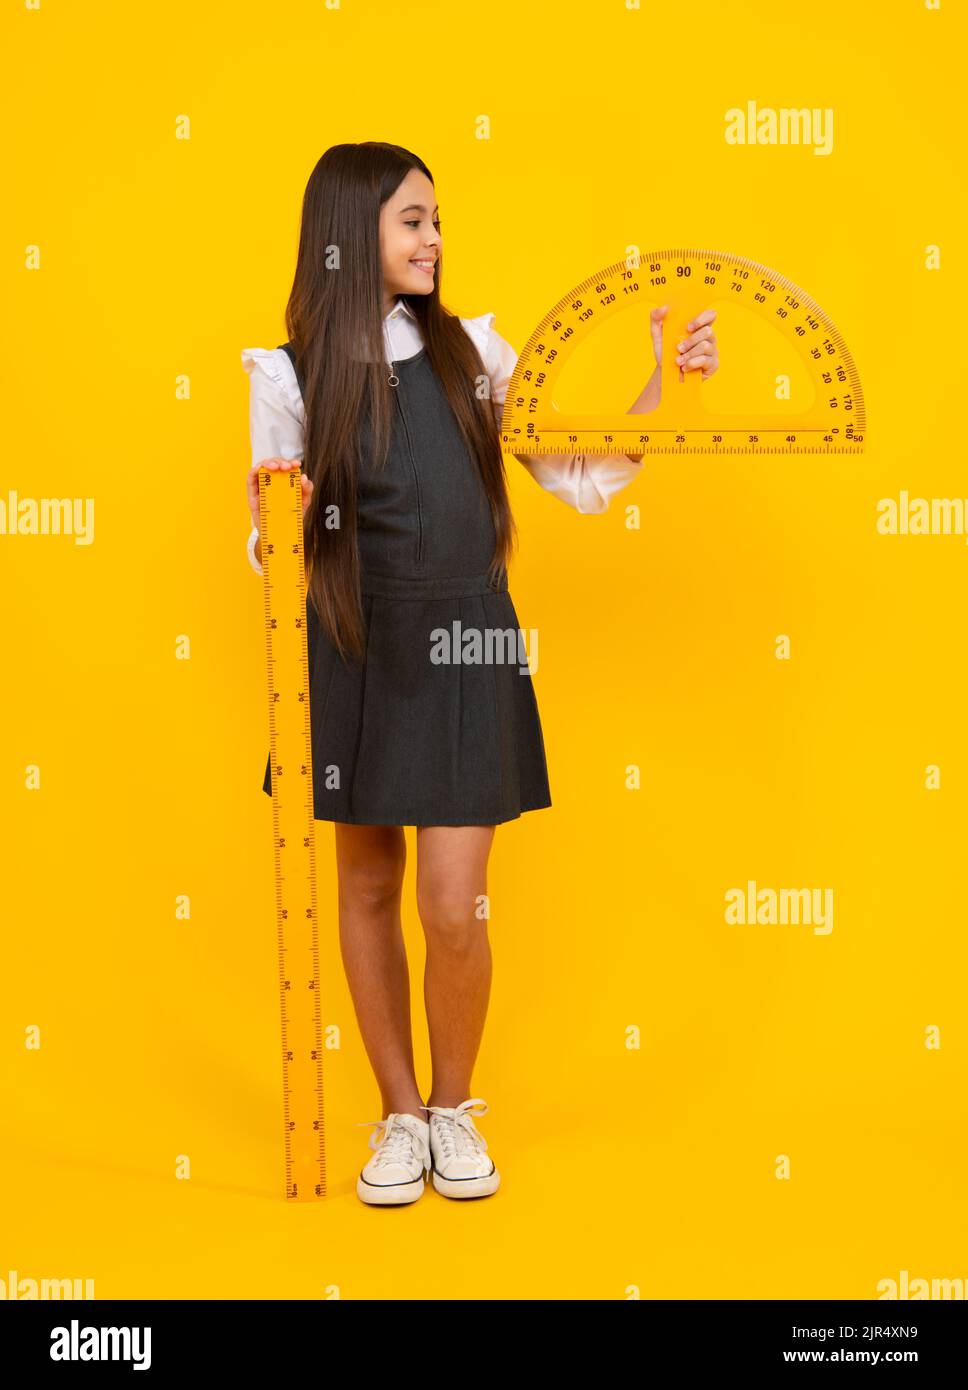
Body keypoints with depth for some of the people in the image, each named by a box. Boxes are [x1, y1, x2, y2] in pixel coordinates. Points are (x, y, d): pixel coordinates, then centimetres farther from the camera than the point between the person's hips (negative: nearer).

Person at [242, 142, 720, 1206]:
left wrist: (664, 389, -3)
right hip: (357, 650, 0)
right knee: (368, 888, 10)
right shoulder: (290, 374, -3)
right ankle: (399, 1116, 28)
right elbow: (273, 548, -1)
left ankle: (454, 1108, 23)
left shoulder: (471, 349, 4)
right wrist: (277, 521, -23)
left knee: (453, 909, -3)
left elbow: (578, 480, 6)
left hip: (467, 647, 1)